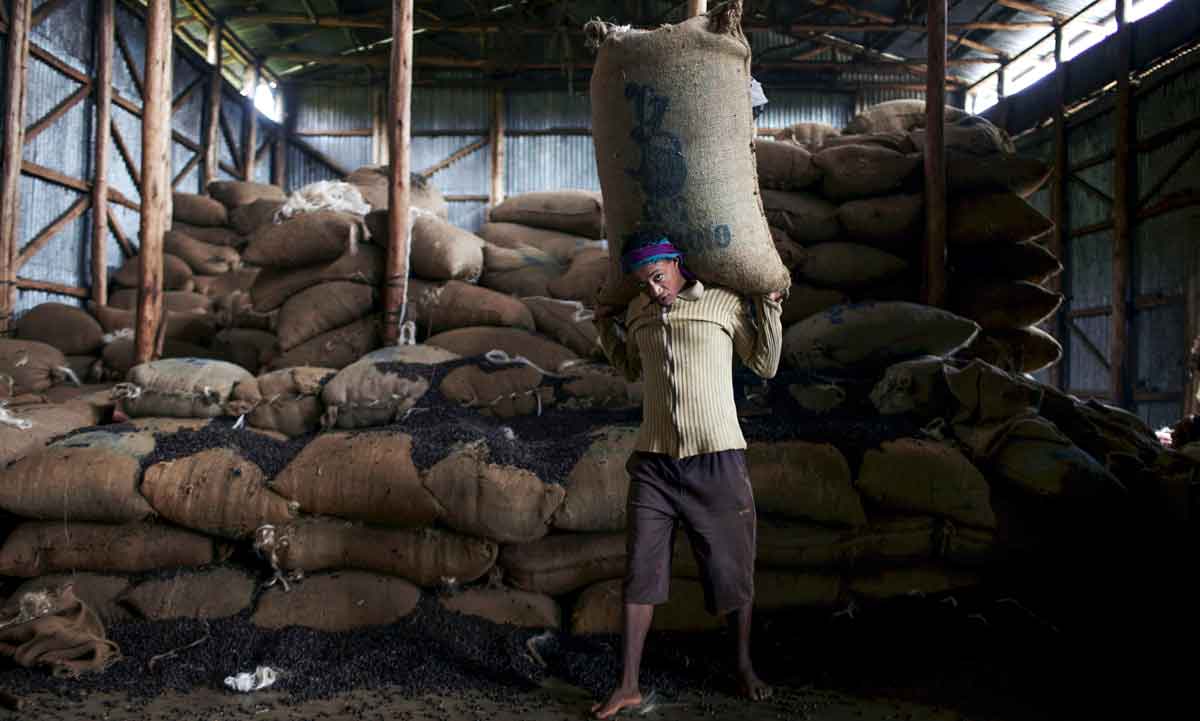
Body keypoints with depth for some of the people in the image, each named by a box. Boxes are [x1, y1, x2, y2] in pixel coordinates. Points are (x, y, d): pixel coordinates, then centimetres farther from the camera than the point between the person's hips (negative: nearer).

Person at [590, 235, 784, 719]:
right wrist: (605, 321, 18)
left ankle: (744, 666, 30)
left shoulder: (724, 302, -1)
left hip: (717, 461, -3)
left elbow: (765, 365, 7)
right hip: (654, 462, 3)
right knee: (639, 575, 1)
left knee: (732, 569, 9)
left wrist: (769, 302, -1)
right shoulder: (639, 312, 10)